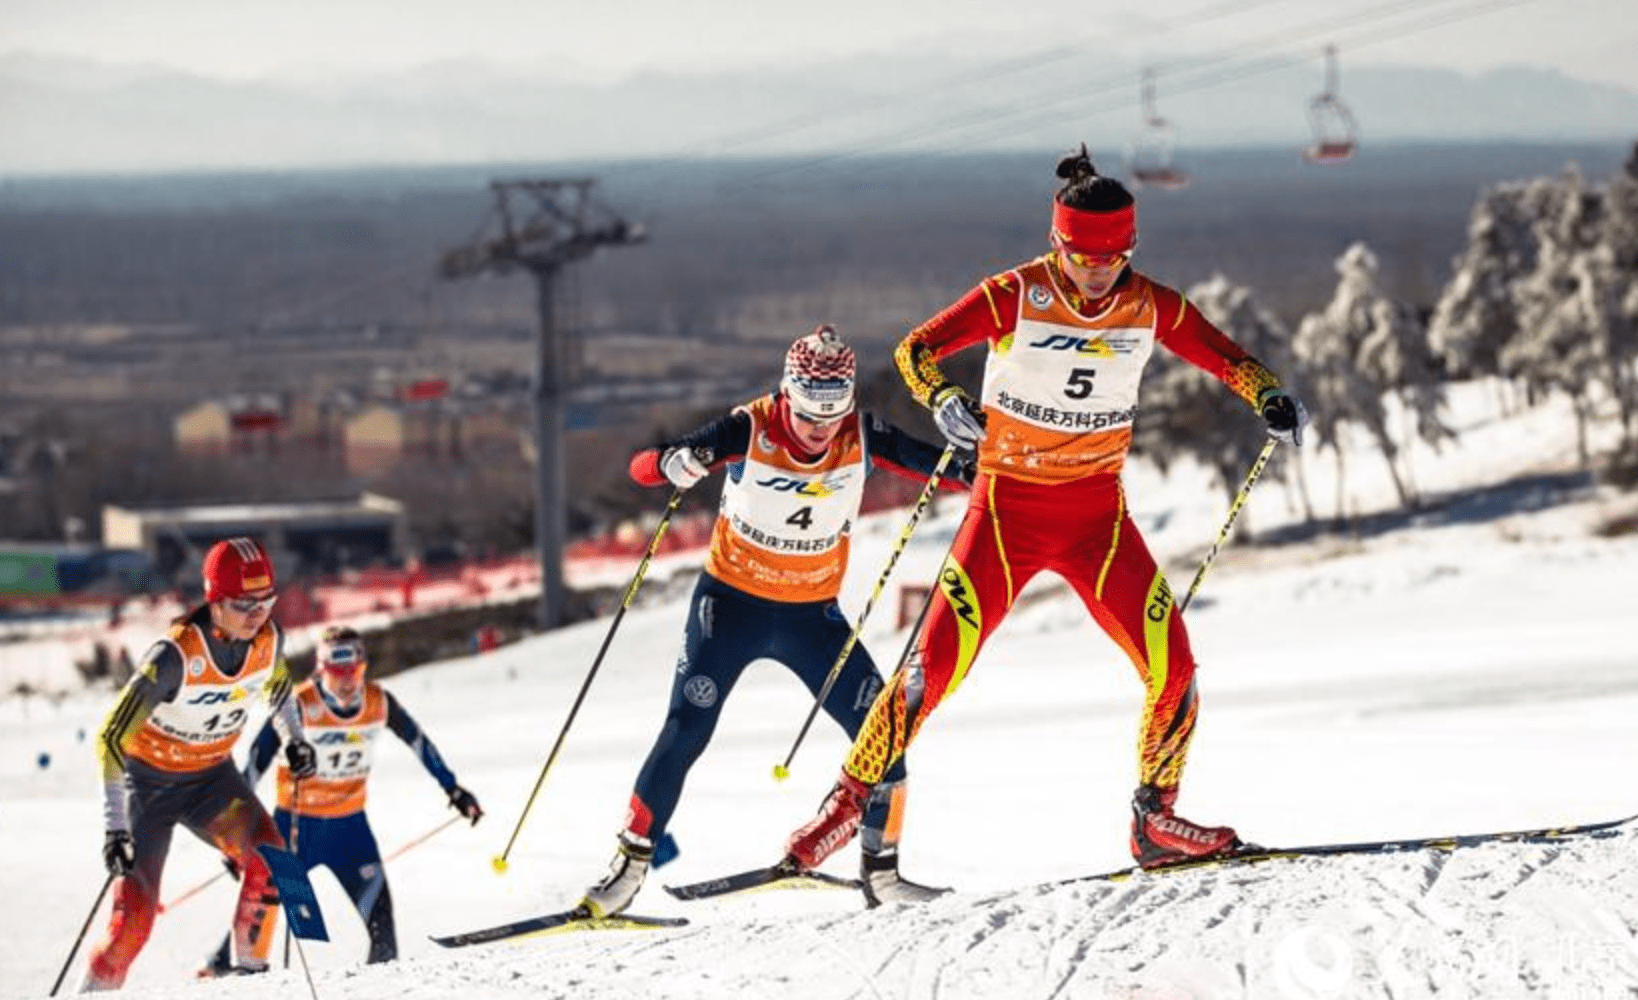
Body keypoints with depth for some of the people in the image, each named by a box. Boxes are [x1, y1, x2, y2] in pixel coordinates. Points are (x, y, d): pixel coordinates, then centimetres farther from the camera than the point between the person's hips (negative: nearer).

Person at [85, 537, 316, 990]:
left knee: (268, 863, -22)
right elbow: (112, 738, -30)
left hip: (211, 775, 4)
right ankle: (96, 989, 7)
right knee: (135, 909, -13)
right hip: (150, 779, -4)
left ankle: (250, 969, -10)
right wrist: (114, 826, -34)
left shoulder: (267, 637, -15)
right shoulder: (176, 655, -32)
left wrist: (294, 738, 2)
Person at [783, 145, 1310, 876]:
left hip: (1098, 513, 3)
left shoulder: (1149, 307, -3)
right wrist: (943, 400, -35)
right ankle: (846, 803, 4)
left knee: (1172, 666, -8)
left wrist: (1270, 399, -15)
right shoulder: (1017, 296, -13)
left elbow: (1226, 359, 6)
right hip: (1008, 507, -3)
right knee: (937, 664, -9)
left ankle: (1154, 821, 9)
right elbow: (915, 350, -14)